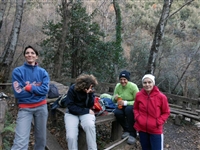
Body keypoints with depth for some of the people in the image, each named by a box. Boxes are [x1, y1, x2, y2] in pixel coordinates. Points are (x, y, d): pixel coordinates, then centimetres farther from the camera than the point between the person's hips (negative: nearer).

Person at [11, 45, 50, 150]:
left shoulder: (42, 72, 4)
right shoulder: (17, 71, -2)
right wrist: (36, 88, -8)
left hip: (41, 107, 3)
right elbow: (18, 93, -12)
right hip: (25, 108, -2)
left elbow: (45, 90, -9)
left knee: (41, 137, 14)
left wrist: (28, 87, -13)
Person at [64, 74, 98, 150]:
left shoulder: (90, 89, -7)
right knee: (71, 136, -23)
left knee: (90, 126, -32)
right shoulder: (72, 89, -16)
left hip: (85, 112, 2)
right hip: (72, 113, -1)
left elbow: (90, 106, -10)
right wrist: (87, 111, -18)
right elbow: (70, 106, -15)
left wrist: (90, 94, -27)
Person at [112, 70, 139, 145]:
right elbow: (113, 100, 0)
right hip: (122, 106, 4)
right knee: (117, 112, -29)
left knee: (129, 109, -37)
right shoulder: (118, 86, -7)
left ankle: (132, 134, -20)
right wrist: (115, 98, -24)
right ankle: (126, 130, 0)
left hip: (132, 106, -3)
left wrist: (125, 103, -32)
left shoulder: (133, 86, -20)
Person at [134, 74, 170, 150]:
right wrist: (137, 117, -5)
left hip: (156, 130, -3)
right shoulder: (138, 95, -5)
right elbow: (135, 109, 11)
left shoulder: (161, 96, -13)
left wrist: (158, 122, -13)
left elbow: (166, 112, -2)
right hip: (142, 128, 3)